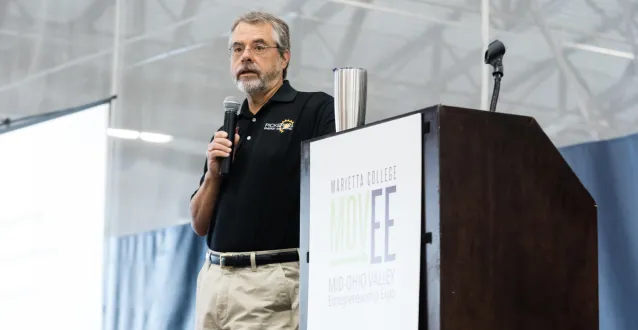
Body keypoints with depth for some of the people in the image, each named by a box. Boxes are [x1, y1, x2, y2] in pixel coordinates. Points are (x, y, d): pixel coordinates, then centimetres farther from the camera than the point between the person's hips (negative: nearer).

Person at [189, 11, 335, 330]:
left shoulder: (316, 109, -2)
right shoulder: (228, 128, 17)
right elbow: (200, 224, 16)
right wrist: (213, 174, -1)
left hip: (271, 283, -6)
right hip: (214, 277, 6)